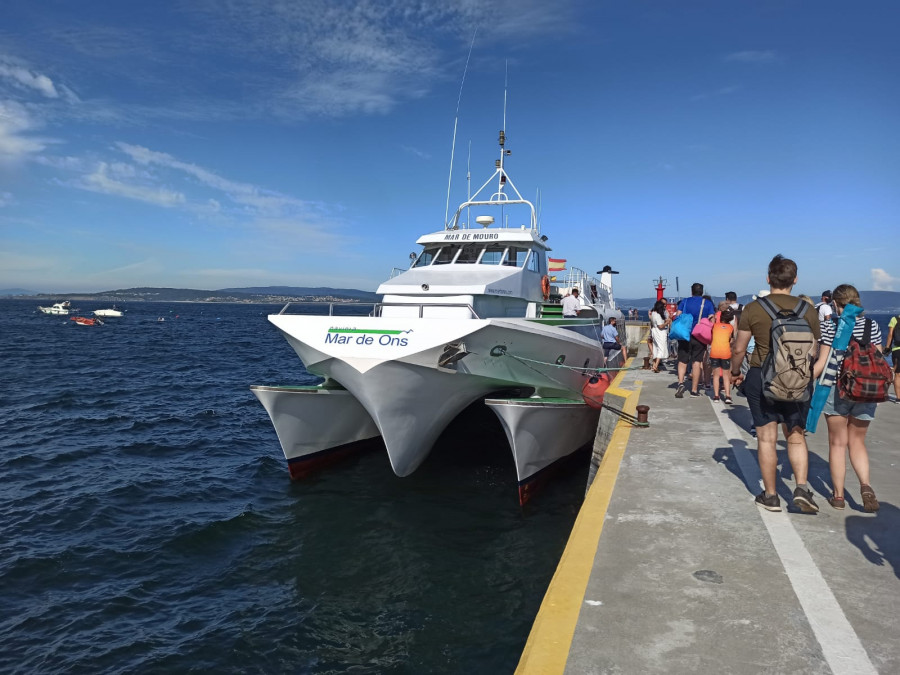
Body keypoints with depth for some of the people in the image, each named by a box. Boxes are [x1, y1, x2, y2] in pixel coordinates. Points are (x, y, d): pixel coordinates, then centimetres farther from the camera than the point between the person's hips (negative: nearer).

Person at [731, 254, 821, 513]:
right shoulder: (807, 310, -2)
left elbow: (739, 348, -4)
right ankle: (802, 487, 3)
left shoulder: (753, 309, -7)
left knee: (766, 438, 7)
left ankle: (770, 496, 15)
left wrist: (735, 372, 13)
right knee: (796, 436, 17)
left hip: (762, 377, -2)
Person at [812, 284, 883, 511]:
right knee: (857, 442, 16)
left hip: (836, 390, -3)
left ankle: (838, 496, 14)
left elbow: (822, 362, -9)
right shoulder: (872, 325, 2)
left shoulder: (830, 326, -8)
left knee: (837, 443, 8)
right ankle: (865, 485, -4)